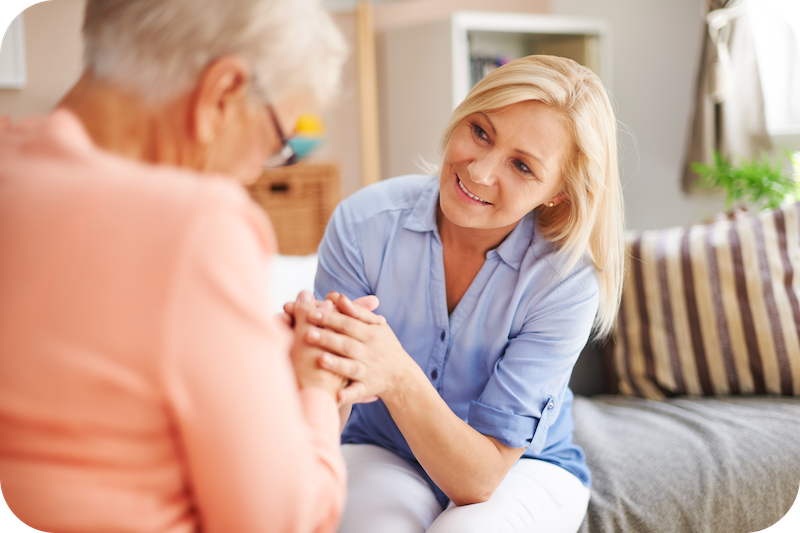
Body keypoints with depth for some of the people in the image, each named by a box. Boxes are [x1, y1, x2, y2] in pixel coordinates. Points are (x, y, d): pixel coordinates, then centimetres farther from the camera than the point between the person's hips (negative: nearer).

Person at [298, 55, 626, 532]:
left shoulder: (566, 282, -24)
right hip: (384, 454, 0)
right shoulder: (365, 224, -21)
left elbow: (479, 477, -25)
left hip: (524, 466, 0)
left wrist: (398, 377, -43)